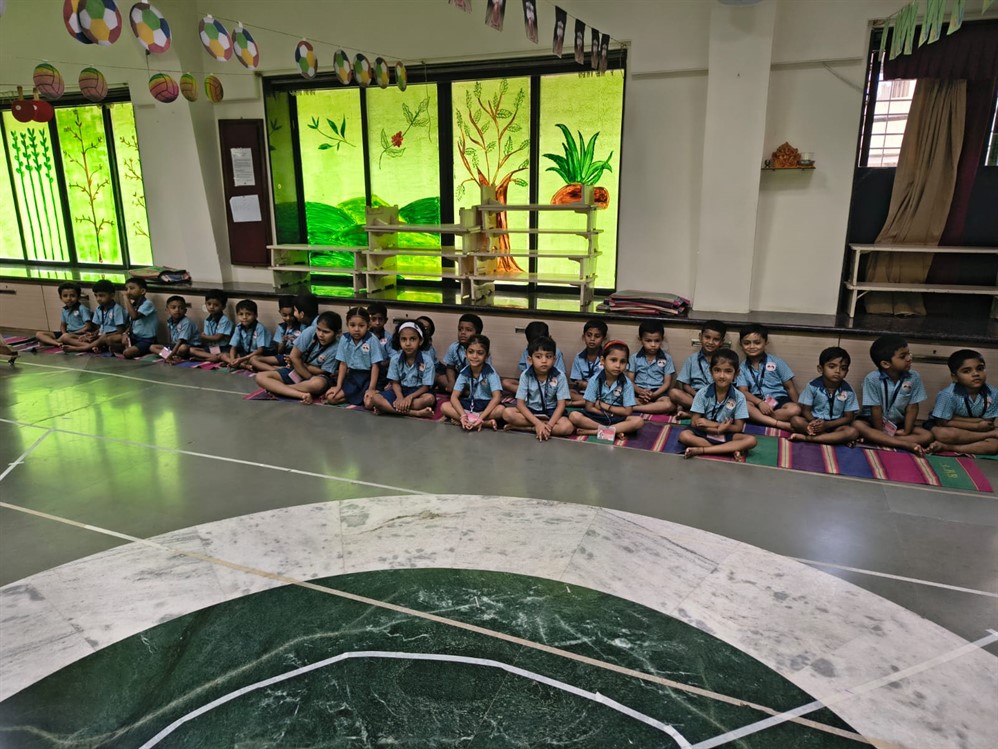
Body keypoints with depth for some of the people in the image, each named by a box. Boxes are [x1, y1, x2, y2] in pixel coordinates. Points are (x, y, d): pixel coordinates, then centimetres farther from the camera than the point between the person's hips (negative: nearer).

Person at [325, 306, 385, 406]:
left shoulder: (372, 341, -13)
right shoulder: (344, 339, -1)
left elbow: (375, 366, -12)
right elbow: (343, 364, 4)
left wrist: (372, 388, -18)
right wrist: (338, 386, -1)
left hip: (368, 377, -5)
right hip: (352, 377, 5)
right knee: (330, 397, -11)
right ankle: (360, 397, 3)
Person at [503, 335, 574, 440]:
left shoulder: (559, 376, -14)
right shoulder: (525, 375, -12)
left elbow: (561, 405, -14)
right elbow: (520, 403, -14)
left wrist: (549, 425, -29)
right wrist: (538, 423, -27)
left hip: (551, 412, 0)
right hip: (531, 411, 0)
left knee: (567, 427, -32)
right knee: (507, 413, -25)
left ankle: (527, 428, -21)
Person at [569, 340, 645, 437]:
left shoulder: (627, 383, -6)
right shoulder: (594, 380, -8)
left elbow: (627, 411, -7)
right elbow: (589, 408, -6)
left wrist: (604, 406, -8)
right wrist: (613, 413, -10)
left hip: (617, 419, 0)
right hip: (596, 417, 0)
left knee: (638, 421, -28)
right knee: (574, 416, -27)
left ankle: (595, 431, -26)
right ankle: (615, 430, -22)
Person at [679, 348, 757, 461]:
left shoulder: (739, 397, -8)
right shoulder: (702, 393, -9)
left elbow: (738, 427, -8)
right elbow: (696, 423, -8)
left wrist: (711, 424, -16)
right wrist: (719, 428, -21)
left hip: (726, 435, 1)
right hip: (704, 433, -1)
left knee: (751, 440, -26)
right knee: (684, 435, -28)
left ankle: (700, 450, -29)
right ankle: (731, 450, -26)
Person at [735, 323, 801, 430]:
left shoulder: (776, 362, 2)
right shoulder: (742, 368, 4)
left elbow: (790, 387, 4)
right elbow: (743, 391, -7)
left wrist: (797, 407, -5)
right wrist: (760, 403, -24)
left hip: (779, 400, 0)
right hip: (757, 401, 1)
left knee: (794, 410, -33)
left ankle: (758, 417, -25)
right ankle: (781, 424, -33)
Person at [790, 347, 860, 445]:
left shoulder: (848, 391, -8)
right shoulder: (813, 386, -10)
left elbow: (848, 417, -4)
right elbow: (805, 410, -6)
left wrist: (827, 425, -20)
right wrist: (814, 423, -28)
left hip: (835, 425, 0)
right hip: (815, 421, 0)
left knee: (853, 432, -29)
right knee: (795, 420, -28)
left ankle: (808, 438, -29)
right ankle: (837, 438, -24)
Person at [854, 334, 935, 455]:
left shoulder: (914, 378, -11)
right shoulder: (872, 379, -19)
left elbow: (912, 407, -8)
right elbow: (876, 409, -16)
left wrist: (906, 431, -11)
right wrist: (880, 432, -15)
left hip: (899, 424, 3)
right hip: (874, 422, -3)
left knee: (928, 436, -17)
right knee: (858, 425, -34)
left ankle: (877, 440, -28)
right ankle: (908, 445, -34)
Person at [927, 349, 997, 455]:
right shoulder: (948, 394, -23)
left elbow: (987, 424, -11)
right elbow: (943, 423, -20)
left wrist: (957, 419, -20)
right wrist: (977, 426, -19)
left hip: (973, 431, 3)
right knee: (942, 434, -36)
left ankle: (947, 447, -22)